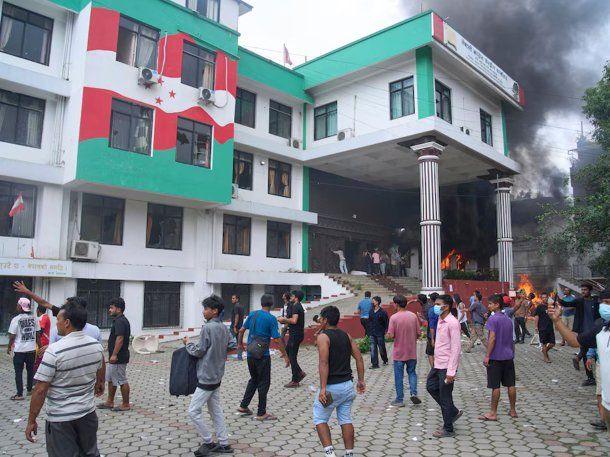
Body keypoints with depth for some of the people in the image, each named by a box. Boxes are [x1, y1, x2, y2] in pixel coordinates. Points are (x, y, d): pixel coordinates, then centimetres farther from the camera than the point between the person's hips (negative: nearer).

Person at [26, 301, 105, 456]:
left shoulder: (55, 350, -21)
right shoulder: (96, 345, -3)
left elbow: (40, 390, -18)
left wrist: (31, 421, -7)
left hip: (60, 419, -5)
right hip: (88, 413, 5)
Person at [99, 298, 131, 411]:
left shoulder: (120, 321, -19)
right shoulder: (120, 320, 13)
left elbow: (120, 339, -26)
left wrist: (114, 355, -26)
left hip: (119, 358, -11)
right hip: (115, 357, 11)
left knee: (122, 381, -1)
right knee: (110, 379, 18)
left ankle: (126, 404, 8)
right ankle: (109, 402, 28)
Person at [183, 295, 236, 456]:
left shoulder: (207, 328, -19)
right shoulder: (224, 328, 5)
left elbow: (198, 352, -15)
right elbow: (232, 345, 9)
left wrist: (187, 343, 2)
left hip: (206, 377, -9)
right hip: (217, 376, 9)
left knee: (193, 411, 1)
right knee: (216, 410, 15)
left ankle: (208, 442, 8)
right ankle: (224, 444, 19)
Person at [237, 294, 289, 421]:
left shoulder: (252, 314, 4)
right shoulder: (271, 319, -13)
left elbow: (242, 330, 10)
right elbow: (277, 339, -16)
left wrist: (240, 344, 26)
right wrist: (285, 355, -10)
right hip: (263, 356, -6)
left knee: (254, 379, 22)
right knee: (264, 382, 6)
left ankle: (243, 406, 26)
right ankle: (261, 413, 12)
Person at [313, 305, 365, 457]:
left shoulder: (323, 337, -11)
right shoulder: (346, 335, 8)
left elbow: (324, 363, -22)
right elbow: (359, 358, 6)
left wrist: (323, 388, -24)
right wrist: (361, 380, 12)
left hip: (331, 386, -6)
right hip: (347, 385, 6)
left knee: (320, 420, 9)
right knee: (346, 420, 14)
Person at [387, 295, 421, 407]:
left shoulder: (394, 317, -15)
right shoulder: (413, 316, -3)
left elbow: (391, 335, -18)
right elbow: (418, 333, 1)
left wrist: (388, 334, 4)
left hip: (398, 352, -3)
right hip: (412, 351, 3)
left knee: (399, 376, 8)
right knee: (412, 372, 19)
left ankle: (399, 400, 15)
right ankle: (413, 393, 2)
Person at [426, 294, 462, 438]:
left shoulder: (452, 323, -20)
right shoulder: (440, 320, 8)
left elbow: (456, 348, -23)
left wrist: (451, 371, -24)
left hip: (446, 366, -9)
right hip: (438, 364, 9)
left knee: (445, 397, 2)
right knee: (431, 387, 19)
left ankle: (448, 429, 18)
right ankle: (453, 412, 32)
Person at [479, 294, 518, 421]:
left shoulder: (493, 318, -14)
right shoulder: (508, 319, 9)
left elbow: (492, 338, -19)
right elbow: (510, 339, 16)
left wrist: (487, 356, -16)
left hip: (496, 357, -7)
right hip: (508, 356, 7)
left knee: (495, 386, -1)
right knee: (511, 384, 11)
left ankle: (493, 413, 5)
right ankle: (513, 411, 20)